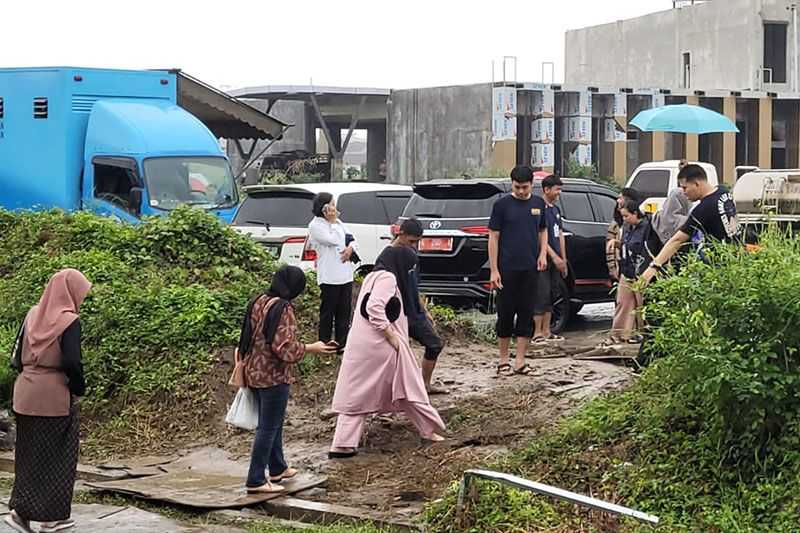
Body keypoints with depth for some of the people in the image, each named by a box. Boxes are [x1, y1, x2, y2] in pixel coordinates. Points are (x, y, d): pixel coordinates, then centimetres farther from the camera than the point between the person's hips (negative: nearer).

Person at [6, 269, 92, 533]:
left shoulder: (33, 315, 7)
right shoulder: (68, 321, -13)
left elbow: (17, 355, 9)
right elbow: (72, 362, -19)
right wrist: (79, 388, -3)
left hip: (26, 394, 6)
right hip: (55, 395, -6)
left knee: (29, 453, 14)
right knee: (56, 457, 4)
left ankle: (22, 510, 12)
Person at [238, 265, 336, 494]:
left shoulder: (257, 302, 5)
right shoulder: (282, 308, -22)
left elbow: (248, 336, 14)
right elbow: (286, 348, -25)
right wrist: (311, 348, -13)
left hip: (254, 372, 9)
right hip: (273, 376, -9)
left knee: (273, 423, 22)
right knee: (268, 427, 0)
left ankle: (278, 468, 36)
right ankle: (255, 481, 3)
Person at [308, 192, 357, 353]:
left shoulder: (337, 222, 15)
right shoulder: (315, 225, -8)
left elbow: (351, 238, 15)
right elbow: (332, 239, -19)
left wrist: (350, 248, -6)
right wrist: (332, 222, -11)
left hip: (345, 275, 7)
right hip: (329, 277, -7)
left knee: (344, 311, 10)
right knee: (328, 312, 0)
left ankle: (342, 343, 16)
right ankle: (324, 344, 8)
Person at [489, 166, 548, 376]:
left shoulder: (538, 204, 8)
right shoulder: (502, 205, -3)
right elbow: (493, 237, -3)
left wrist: (543, 253, 2)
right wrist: (494, 270, -8)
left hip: (530, 268, 3)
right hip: (507, 269, -3)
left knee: (526, 313, 3)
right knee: (506, 312, 1)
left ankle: (520, 361, 8)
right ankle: (503, 360, 12)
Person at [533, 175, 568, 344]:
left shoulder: (556, 209, 16)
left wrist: (563, 260, 16)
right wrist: (554, 257, -19)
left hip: (555, 261, 9)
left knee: (550, 296, 10)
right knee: (542, 295, -9)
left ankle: (546, 331, 15)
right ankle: (537, 333, -7)